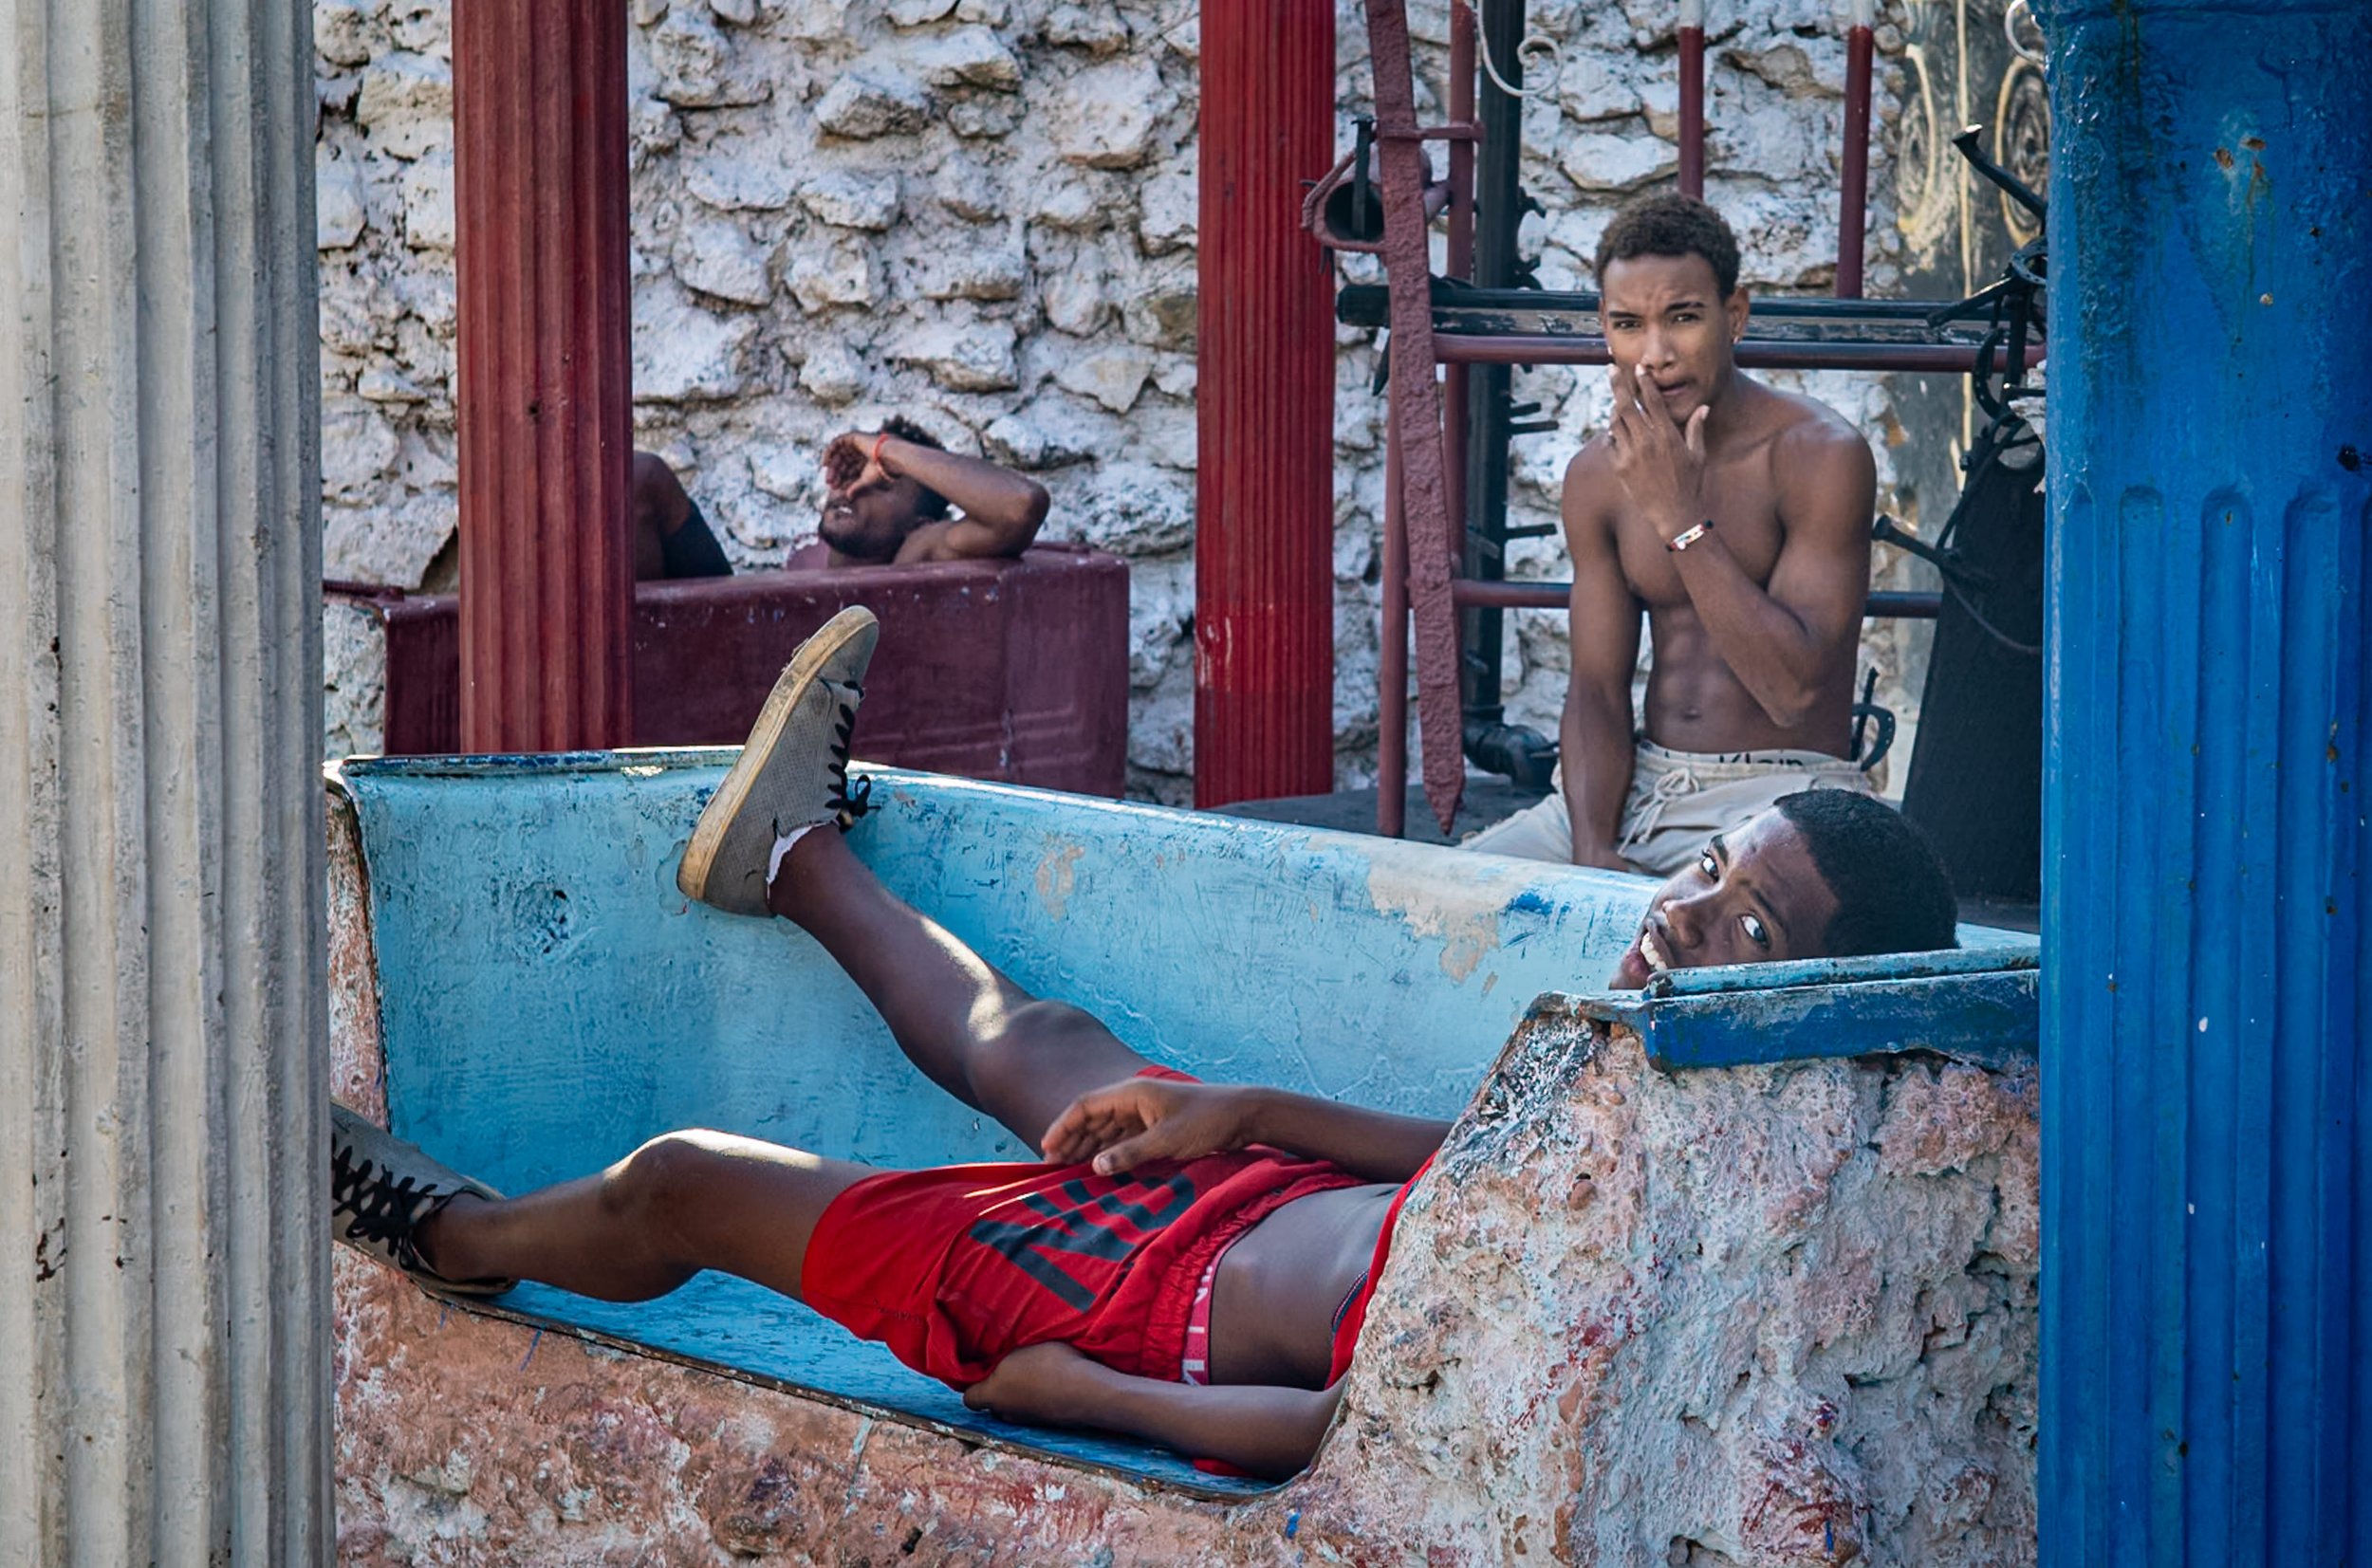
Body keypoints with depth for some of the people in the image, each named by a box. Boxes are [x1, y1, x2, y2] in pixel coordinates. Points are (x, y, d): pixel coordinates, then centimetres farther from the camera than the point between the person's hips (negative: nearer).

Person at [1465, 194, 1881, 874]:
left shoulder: (1821, 455, -11)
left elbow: (1795, 689, -19)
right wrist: (1592, 849, -13)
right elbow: (1597, 688, 5)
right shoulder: (1599, 475, 6)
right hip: (1640, 787, 6)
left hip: (1787, 796, -6)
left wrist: (1681, 518, -22)